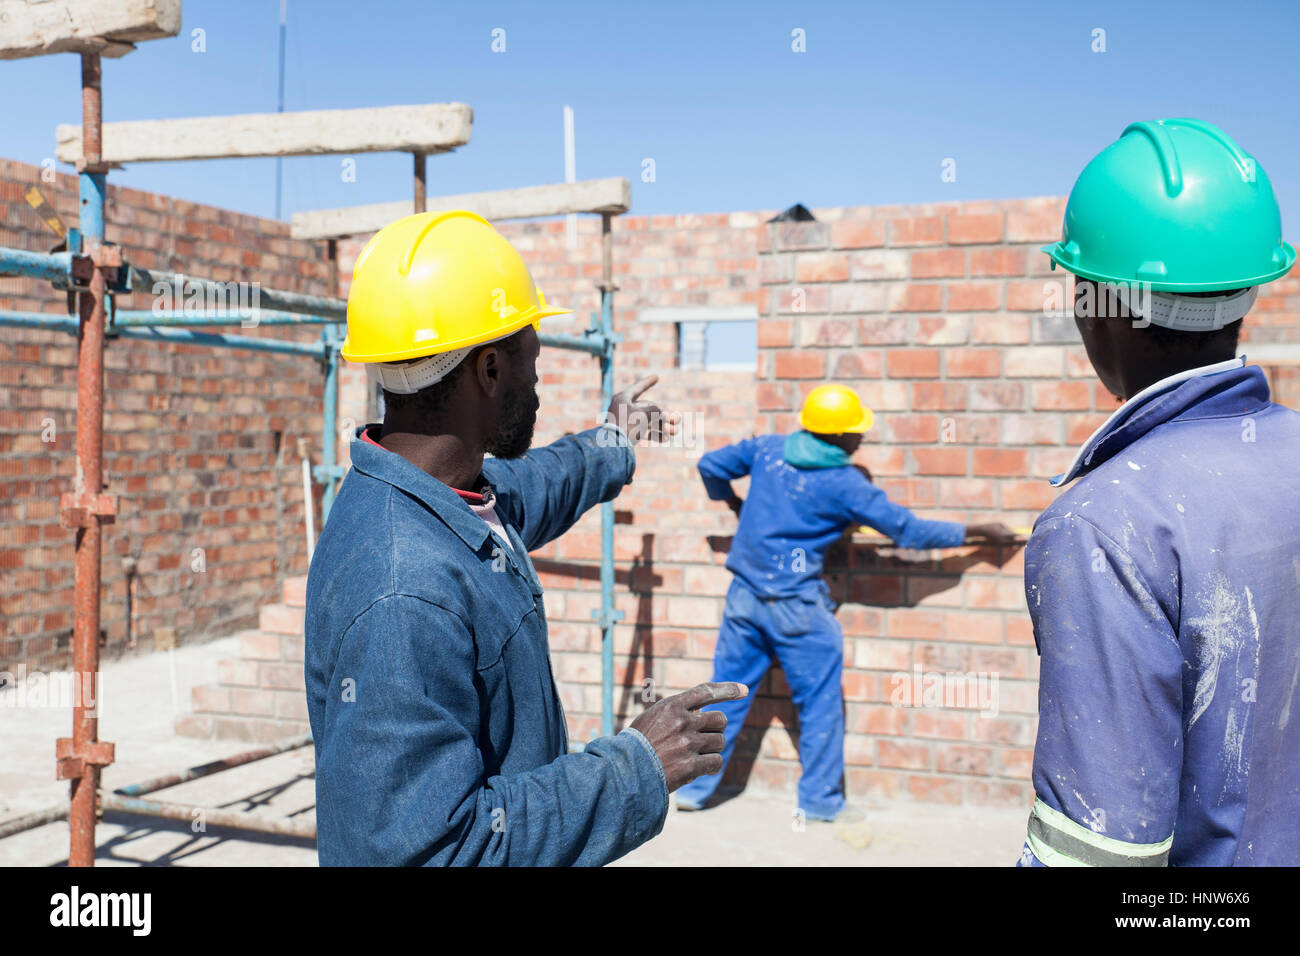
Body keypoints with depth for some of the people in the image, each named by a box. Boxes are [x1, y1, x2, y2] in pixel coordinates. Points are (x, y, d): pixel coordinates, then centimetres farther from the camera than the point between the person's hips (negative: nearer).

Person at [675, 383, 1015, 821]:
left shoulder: (768, 448, 2)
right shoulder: (845, 484, -11)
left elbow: (711, 465, 12)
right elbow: (908, 530, -8)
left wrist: (734, 502, 31)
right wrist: (979, 531, 0)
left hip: (744, 592, 6)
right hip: (796, 603, -6)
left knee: (726, 691, 13)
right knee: (820, 701, 8)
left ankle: (694, 786, 19)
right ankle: (820, 799, 16)